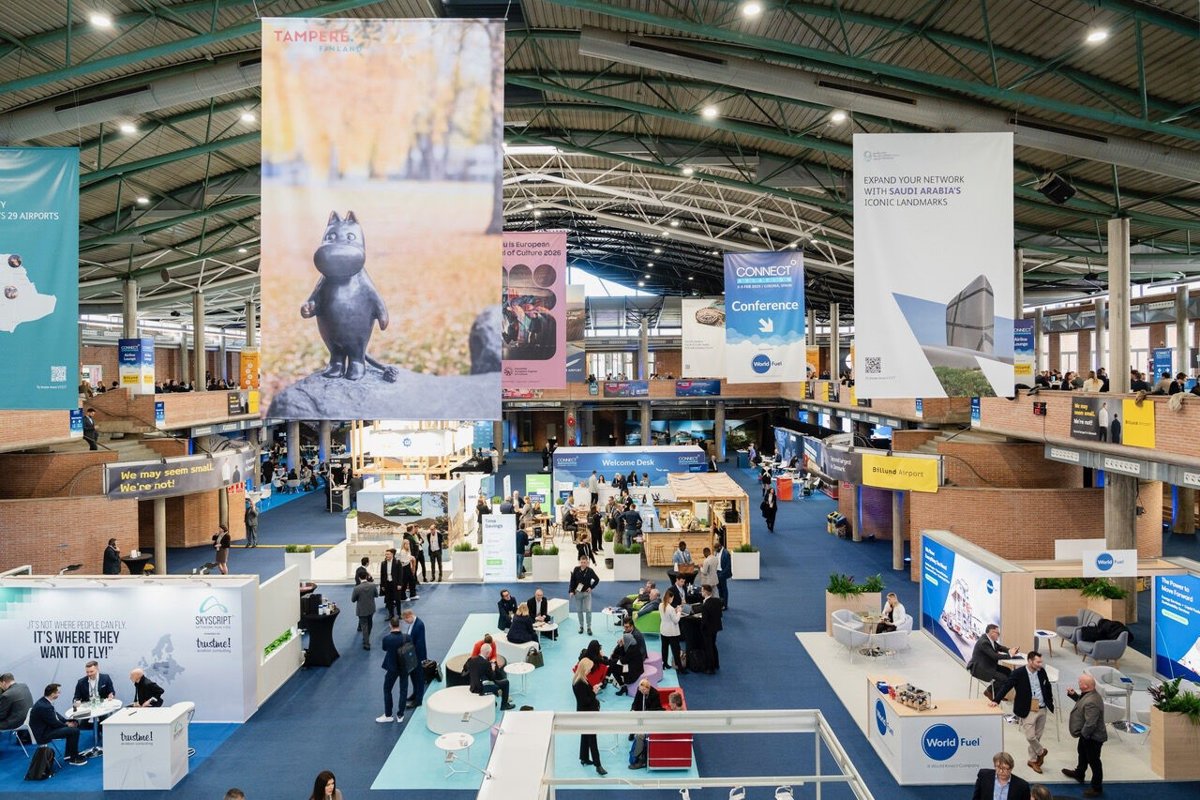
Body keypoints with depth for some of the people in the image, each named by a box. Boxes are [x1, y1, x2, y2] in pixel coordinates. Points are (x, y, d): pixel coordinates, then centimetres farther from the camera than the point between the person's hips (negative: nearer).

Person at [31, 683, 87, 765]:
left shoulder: (44, 701, 1)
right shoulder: (44, 706, -30)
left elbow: (55, 714, 12)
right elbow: (54, 723, -20)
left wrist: (67, 721, 2)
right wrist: (67, 725, -4)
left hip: (46, 727, 11)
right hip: (43, 734, -11)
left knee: (72, 727, 16)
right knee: (74, 731, -15)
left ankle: (69, 755, 22)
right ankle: (74, 759, -1)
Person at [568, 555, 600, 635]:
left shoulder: (590, 571, -7)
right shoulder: (576, 570, -5)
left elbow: (597, 579, 4)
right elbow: (572, 581, -1)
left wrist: (591, 587, -3)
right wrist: (571, 591, -8)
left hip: (587, 593, -1)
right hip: (577, 593, 1)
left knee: (588, 610, -7)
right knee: (579, 610, 9)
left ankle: (589, 627, 3)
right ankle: (581, 626, 23)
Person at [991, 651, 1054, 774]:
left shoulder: (1041, 671, 0)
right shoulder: (1019, 674, -15)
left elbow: (1048, 686, 17)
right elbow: (1005, 686, -18)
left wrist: (1050, 702, 17)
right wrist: (996, 700, -27)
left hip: (1042, 709, 4)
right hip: (1028, 711, -4)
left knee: (1037, 736, 12)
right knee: (1030, 736, -7)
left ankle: (1033, 760, 29)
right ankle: (1040, 752, 23)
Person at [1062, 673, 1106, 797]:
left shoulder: (1091, 702, -37)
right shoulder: (1089, 694, -5)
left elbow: (1090, 724, -35)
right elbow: (1082, 701, 18)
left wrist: (1083, 734, -20)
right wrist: (1073, 695, 3)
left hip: (1093, 737, -11)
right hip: (1087, 735, 11)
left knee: (1093, 761, 8)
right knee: (1082, 753, 30)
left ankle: (1097, 788, 25)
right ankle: (1079, 774, 53)